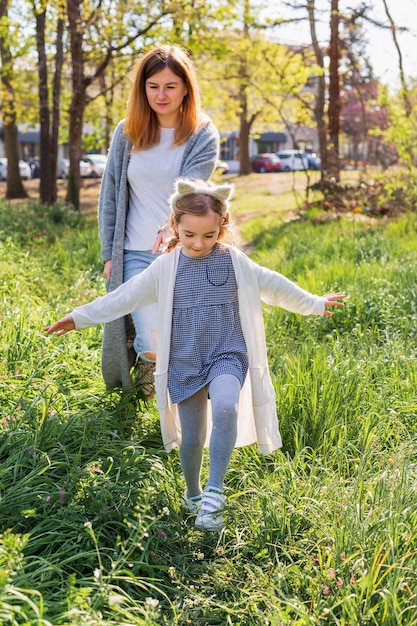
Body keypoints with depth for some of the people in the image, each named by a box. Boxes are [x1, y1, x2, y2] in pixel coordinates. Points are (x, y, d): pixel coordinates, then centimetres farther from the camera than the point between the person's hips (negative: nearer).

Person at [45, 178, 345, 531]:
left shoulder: (235, 261, 1)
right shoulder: (166, 267, 0)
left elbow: (272, 286, 13)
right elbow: (126, 297, 6)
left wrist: (314, 304, 21)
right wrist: (81, 317, 8)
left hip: (227, 356, -1)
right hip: (184, 363, 1)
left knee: (226, 409, -30)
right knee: (191, 437, 4)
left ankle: (214, 492, -21)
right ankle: (193, 494, 31)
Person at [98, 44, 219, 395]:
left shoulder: (203, 136, -2)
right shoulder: (127, 133, 5)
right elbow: (110, 196, 9)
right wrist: (109, 254, 4)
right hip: (136, 255, 1)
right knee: (153, 348, -10)